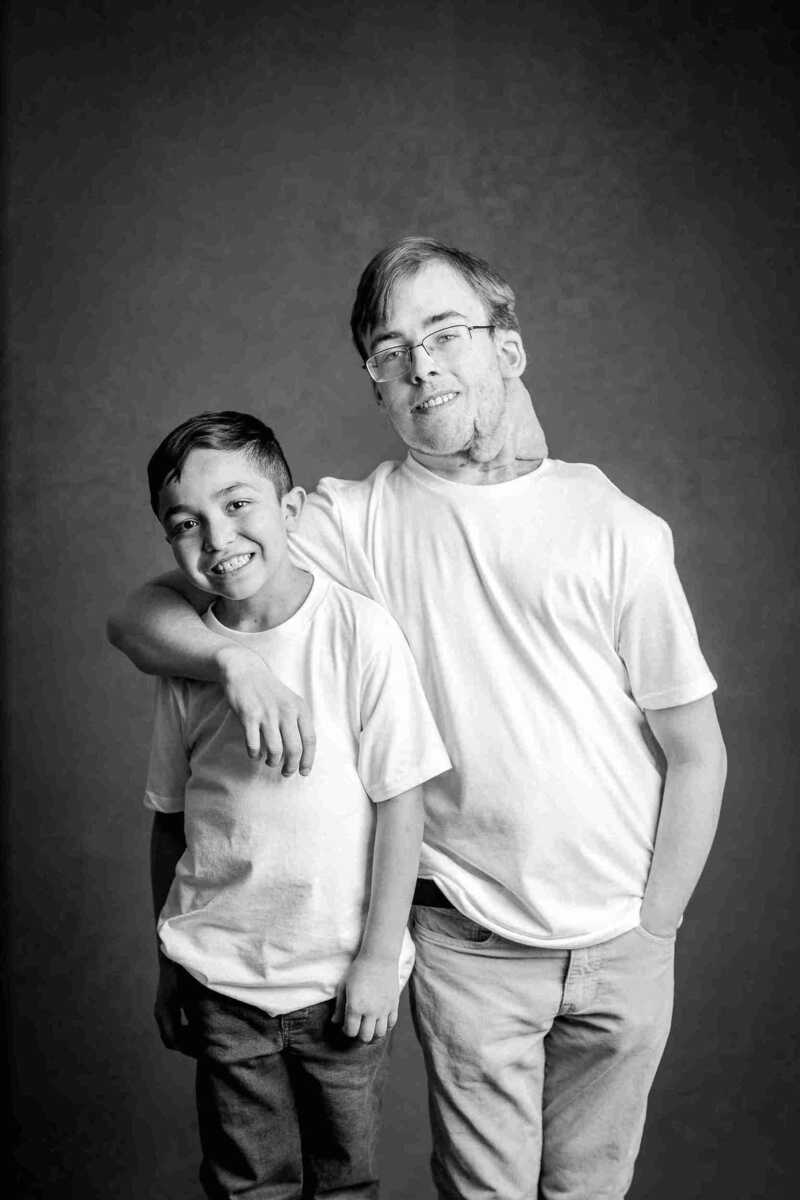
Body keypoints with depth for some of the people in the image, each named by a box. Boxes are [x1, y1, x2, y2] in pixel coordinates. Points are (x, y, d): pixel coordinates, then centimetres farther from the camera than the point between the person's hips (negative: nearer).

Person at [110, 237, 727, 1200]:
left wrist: (650, 929, -1)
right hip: (467, 940, -1)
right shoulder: (352, 521, -4)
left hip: (622, 946, 1)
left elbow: (696, 753, -1)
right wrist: (234, 664, -25)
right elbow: (140, 617, -5)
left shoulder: (615, 526, -6)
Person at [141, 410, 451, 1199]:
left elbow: (400, 801, -10)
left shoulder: (359, 631, -13)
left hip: (342, 979, -2)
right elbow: (170, 818, 7)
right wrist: (168, 966, 11)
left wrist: (379, 956, -9)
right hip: (220, 979, 2)